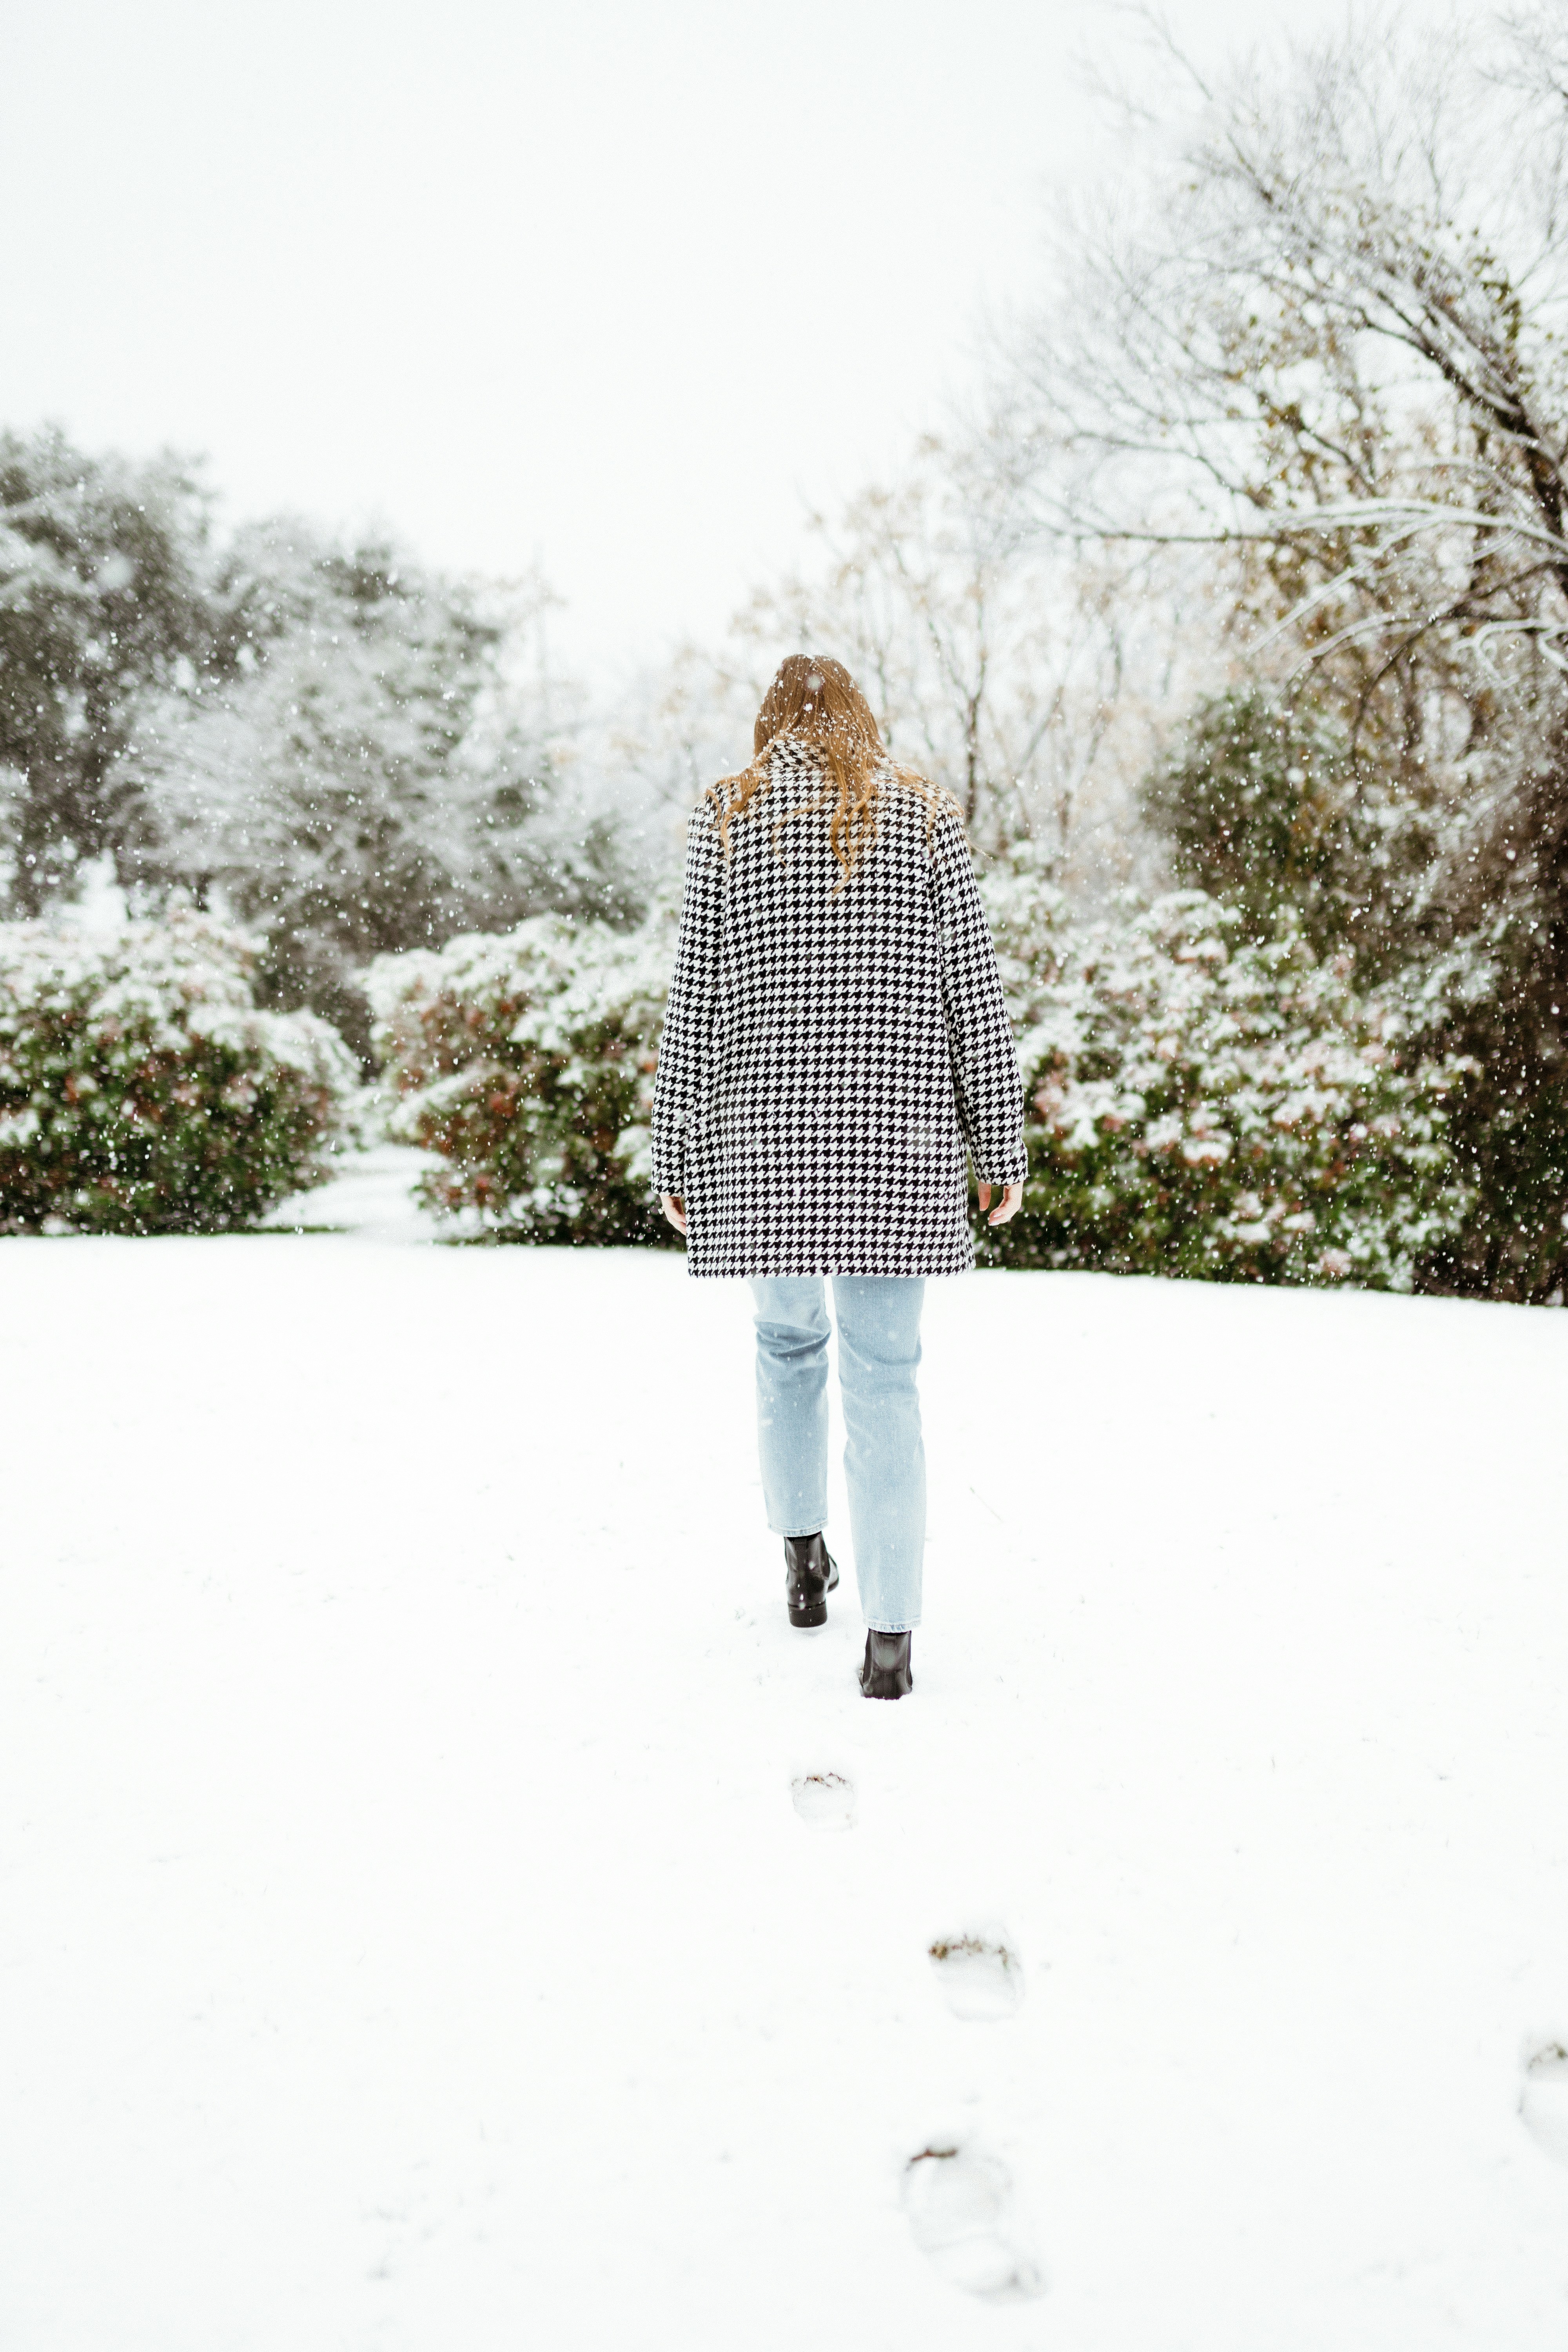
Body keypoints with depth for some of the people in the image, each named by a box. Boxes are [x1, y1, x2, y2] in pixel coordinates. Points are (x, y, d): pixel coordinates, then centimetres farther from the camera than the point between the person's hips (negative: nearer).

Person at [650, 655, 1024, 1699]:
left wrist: (678, 1158, 6)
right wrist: (1002, 1149, 6)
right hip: (898, 1141, 0)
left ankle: (803, 1554, 33)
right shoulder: (926, 816, 4)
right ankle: (890, 1633, 2)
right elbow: (977, 997, 1)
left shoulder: (727, 823, 4)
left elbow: (694, 1007, 0)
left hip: (764, 1139, 1)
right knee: (885, 1374, 2)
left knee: (787, 1337, 22)